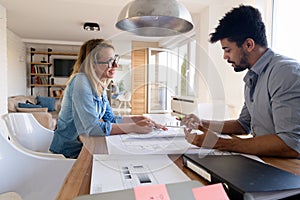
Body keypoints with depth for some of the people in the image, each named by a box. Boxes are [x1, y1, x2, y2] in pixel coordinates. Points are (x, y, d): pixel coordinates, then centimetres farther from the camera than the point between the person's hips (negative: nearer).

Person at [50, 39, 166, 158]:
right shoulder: (81, 82, -21)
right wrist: (134, 127, -26)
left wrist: (141, 119, -6)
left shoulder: (100, 85, 4)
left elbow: (110, 119, 6)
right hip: (69, 152, -7)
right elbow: (92, 127, -29)